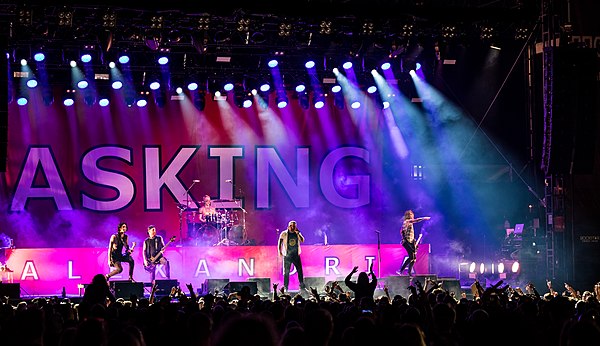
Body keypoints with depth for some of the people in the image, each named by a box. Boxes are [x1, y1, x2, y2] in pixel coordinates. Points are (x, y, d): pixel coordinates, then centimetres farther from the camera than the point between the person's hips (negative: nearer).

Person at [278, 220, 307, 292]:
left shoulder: (298, 234, 7)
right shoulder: (284, 234, 0)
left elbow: (302, 240, -8)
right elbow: (280, 243, 1)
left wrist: (297, 233, -13)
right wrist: (280, 251, -10)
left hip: (296, 255, 2)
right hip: (287, 255, -2)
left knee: (300, 270, 0)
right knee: (286, 272, -1)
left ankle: (302, 286, 9)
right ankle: (285, 287, 6)